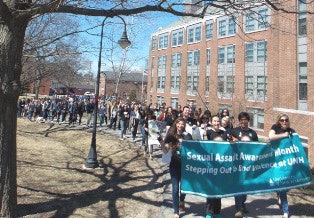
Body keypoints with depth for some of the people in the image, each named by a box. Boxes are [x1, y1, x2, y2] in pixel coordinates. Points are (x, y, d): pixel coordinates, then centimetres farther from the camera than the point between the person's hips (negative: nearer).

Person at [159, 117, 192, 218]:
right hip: (174, 165, -1)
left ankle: (181, 200, 49)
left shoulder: (188, 136, -4)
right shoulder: (171, 135, -3)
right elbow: (165, 151, -5)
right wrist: (161, 140, -19)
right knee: (175, 188, 1)